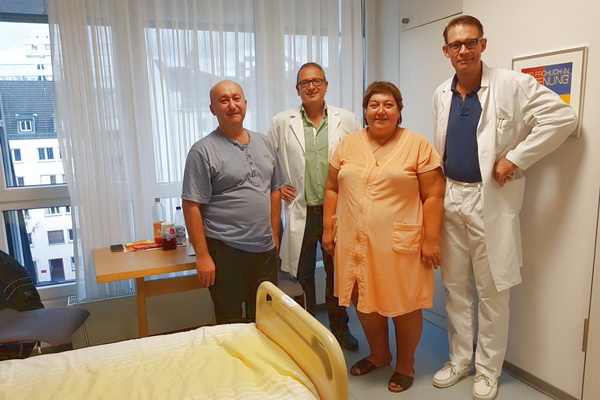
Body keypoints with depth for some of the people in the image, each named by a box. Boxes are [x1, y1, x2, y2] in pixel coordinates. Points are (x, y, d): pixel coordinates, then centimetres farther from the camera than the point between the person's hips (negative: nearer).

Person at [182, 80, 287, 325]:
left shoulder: (264, 143, 10)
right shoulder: (203, 151, -9)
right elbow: (192, 206, -11)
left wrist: (274, 236, 10)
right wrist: (202, 255, -13)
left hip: (265, 249, 5)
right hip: (225, 251, -5)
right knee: (230, 324, 8)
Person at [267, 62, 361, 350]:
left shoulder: (346, 120, 2)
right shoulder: (282, 122, 2)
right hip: (301, 212, 0)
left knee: (337, 273, 14)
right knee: (303, 275, 10)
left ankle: (339, 327, 33)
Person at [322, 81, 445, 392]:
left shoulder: (417, 145, -4)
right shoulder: (348, 144, 8)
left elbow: (433, 196, -6)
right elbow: (332, 189, 11)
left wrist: (431, 240, -10)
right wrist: (328, 229, 7)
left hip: (400, 244, -4)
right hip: (355, 242, 4)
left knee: (404, 305, 8)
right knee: (365, 302, 15)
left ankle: (405, 365, 31)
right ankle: (379, 355, 38)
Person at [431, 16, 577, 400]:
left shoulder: (513, 85, -7)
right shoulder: (442, 94, 9)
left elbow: (563, 116, -10)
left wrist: (515, 158, -14)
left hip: (491, 201, -5)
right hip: (449, 199, 5)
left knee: (491, 290, 5)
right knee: (455, 286, 13)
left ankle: (488, 369, 24)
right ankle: (459, 359, 31)